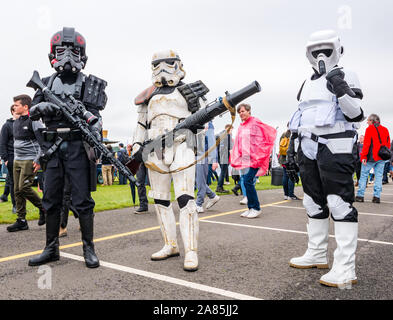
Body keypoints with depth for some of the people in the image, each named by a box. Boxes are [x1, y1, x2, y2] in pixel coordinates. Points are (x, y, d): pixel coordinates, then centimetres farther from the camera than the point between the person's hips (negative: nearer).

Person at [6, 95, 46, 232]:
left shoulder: (34, 121, -8)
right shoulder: (16, 123, 16)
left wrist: (38, 160, -17)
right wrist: (15, 158, 21)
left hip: (30, 160, -8)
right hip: (17, 160, 8)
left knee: (24, 187, -15)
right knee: (17, 190, 5)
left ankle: (43, 208, 7)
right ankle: (21, 221, 11)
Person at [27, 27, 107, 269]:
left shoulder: (91, 84, 2)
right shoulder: (48, 83, 14)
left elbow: (94, 115, -7)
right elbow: (33, 111, 10)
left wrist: (96, 129, -24)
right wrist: (43, 107, -12)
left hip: (78, 146, -4)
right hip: (53, 148, 5)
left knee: (82, 200, -2)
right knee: (51, 199, 9)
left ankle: (89, 249, 9)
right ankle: (52, 249, 21)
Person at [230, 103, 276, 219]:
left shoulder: (255, 123, -4)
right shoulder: (241, 127, 17)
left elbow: (271, 132, -7)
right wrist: (235, 159, 13)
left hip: (254, 159, -7)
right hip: (244, 159, 7)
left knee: (248, 181, -15)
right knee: (246, 182, 6)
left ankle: (256, 208, -4)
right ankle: (251, 208, 16)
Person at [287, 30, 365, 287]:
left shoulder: (346, 76, 1)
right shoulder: (307, 84, 20)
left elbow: (355, 113, -8)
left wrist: (342, 91, -25)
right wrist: (291, 150, 16)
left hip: (335, 149, -7)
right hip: (309, 150, 8)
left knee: (340, 204, -10)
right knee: (313, 203, 12)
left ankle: (345, 269, -6)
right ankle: (317, 255, 26)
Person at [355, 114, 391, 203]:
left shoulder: (369, 129, -4)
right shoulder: (385, 130, 13)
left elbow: (366, 143, -11)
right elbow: (388, 144, 14)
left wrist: (363, 156, -12)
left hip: (371, 156, -5)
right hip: (382, 157, 5)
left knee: (364, 175, 2)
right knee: (378, 176, 6)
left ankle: (360, 196, 1)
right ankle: (377, 197, 1)